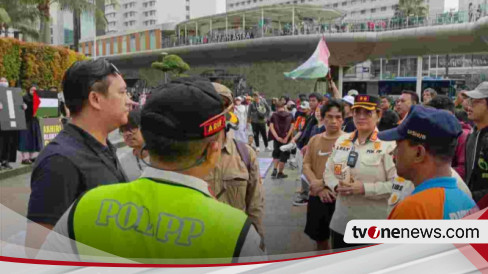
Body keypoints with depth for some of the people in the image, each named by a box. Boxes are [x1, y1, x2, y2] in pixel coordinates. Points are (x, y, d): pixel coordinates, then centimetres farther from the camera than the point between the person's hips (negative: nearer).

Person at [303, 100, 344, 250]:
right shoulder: (314, 140, 6)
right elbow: (306, 165, 4)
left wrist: (324, 182, -15)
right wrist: (320, 188, -10)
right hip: (317, 196, 4)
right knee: (320, 237, 18)